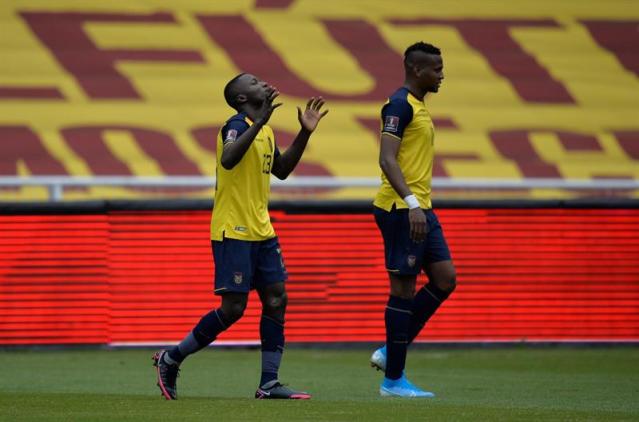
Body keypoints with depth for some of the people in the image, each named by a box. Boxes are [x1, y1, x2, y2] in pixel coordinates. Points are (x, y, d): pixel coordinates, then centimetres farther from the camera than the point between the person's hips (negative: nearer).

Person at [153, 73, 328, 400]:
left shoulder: (265, 130, 14)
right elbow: (228, 159, -33)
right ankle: (171, 359, 6)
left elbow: (281, 170, 28)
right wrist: (260, 121, -37)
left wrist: (304, 133, 19)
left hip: (261, 232, 9)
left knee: (276, 300, 1)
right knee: (233, 308, -8)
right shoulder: (237, 125, -13)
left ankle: (269, 384, 2)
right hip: (233, 233, -9)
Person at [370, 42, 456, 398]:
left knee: (444, 279, 5)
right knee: (404, 288, -5)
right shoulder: (400, 105, -13)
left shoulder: (418, 107, 18)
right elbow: (387, 160, -22)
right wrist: (412, 204, -29)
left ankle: (391, 352, 12)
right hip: (401, 209, -10)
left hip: (420, 209, 10)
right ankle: (393, 379, 0)